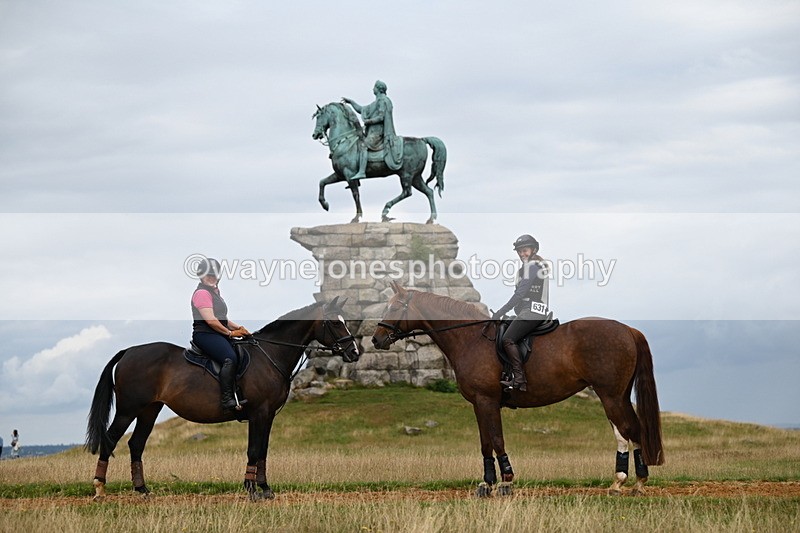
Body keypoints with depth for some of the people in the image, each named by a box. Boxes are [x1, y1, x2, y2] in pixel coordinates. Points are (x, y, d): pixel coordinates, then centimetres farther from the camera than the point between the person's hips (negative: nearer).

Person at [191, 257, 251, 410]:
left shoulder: (214, 293, 25)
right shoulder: (202, 293, -7)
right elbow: (210, 320, -16)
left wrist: (238, 328, 13)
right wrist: (230, 333, -10)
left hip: (219, 334, 11)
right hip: (205, 334, -10)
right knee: (230, 358, -30)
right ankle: (227, 399, -33)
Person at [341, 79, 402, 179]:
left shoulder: (382, 101, -7)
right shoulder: (376, 102, 24)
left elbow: (381, 117, -17)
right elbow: (361, 110, 30)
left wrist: (368, 121, -12)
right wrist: (350, 102, 26)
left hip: (377, 132, -11)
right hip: (372, 131, 11)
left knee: (362, 145, -28)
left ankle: (362, 172, -38)